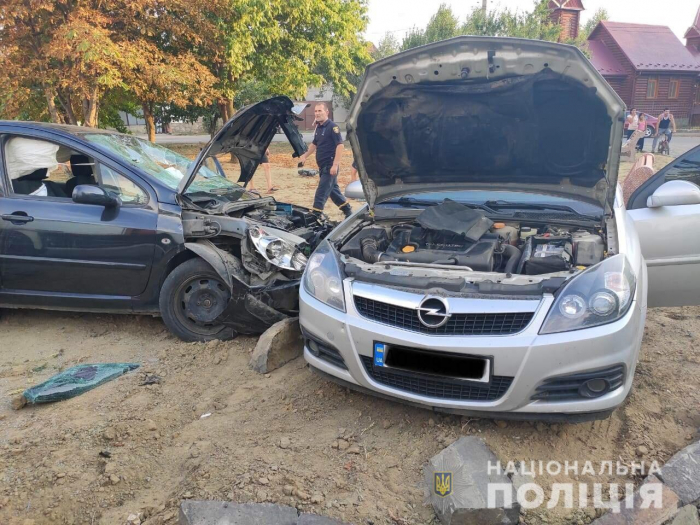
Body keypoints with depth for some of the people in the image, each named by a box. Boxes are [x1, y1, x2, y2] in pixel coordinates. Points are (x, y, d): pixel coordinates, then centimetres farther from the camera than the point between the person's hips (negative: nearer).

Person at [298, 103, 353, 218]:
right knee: (333, 189, 18)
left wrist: (335, 165, -27)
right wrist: (305, 156, 17)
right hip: (323, 166, 9)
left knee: (321, 192, -9)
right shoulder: (318, 127, 13)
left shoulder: (332, 127, -14)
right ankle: (348, 211, 30)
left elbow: (340, 145, -21)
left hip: (330, 166, -9)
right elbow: (314, 144, 26)